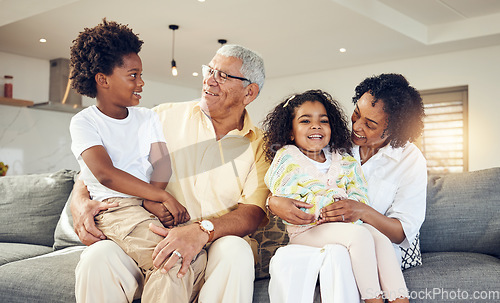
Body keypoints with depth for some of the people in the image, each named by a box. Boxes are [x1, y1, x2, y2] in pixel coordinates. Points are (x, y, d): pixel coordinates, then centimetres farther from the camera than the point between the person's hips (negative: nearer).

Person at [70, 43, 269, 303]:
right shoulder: (165, 117, 8)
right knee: (99, 256, -30)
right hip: (149, 242, 1)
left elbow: (254, 212, -8)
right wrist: (80, 201, -10)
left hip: (215, 248, 0)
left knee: (236, 250, -35)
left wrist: (202, 230, -28)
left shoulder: (258, 145, 6)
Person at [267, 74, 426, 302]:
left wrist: (363, 211, -24)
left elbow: (404, 232, -5)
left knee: (337, 255, -38)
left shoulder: (411, 161, -2)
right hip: (317, 238, 2)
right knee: (283, 258, -33)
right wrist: (273, 201, -21)